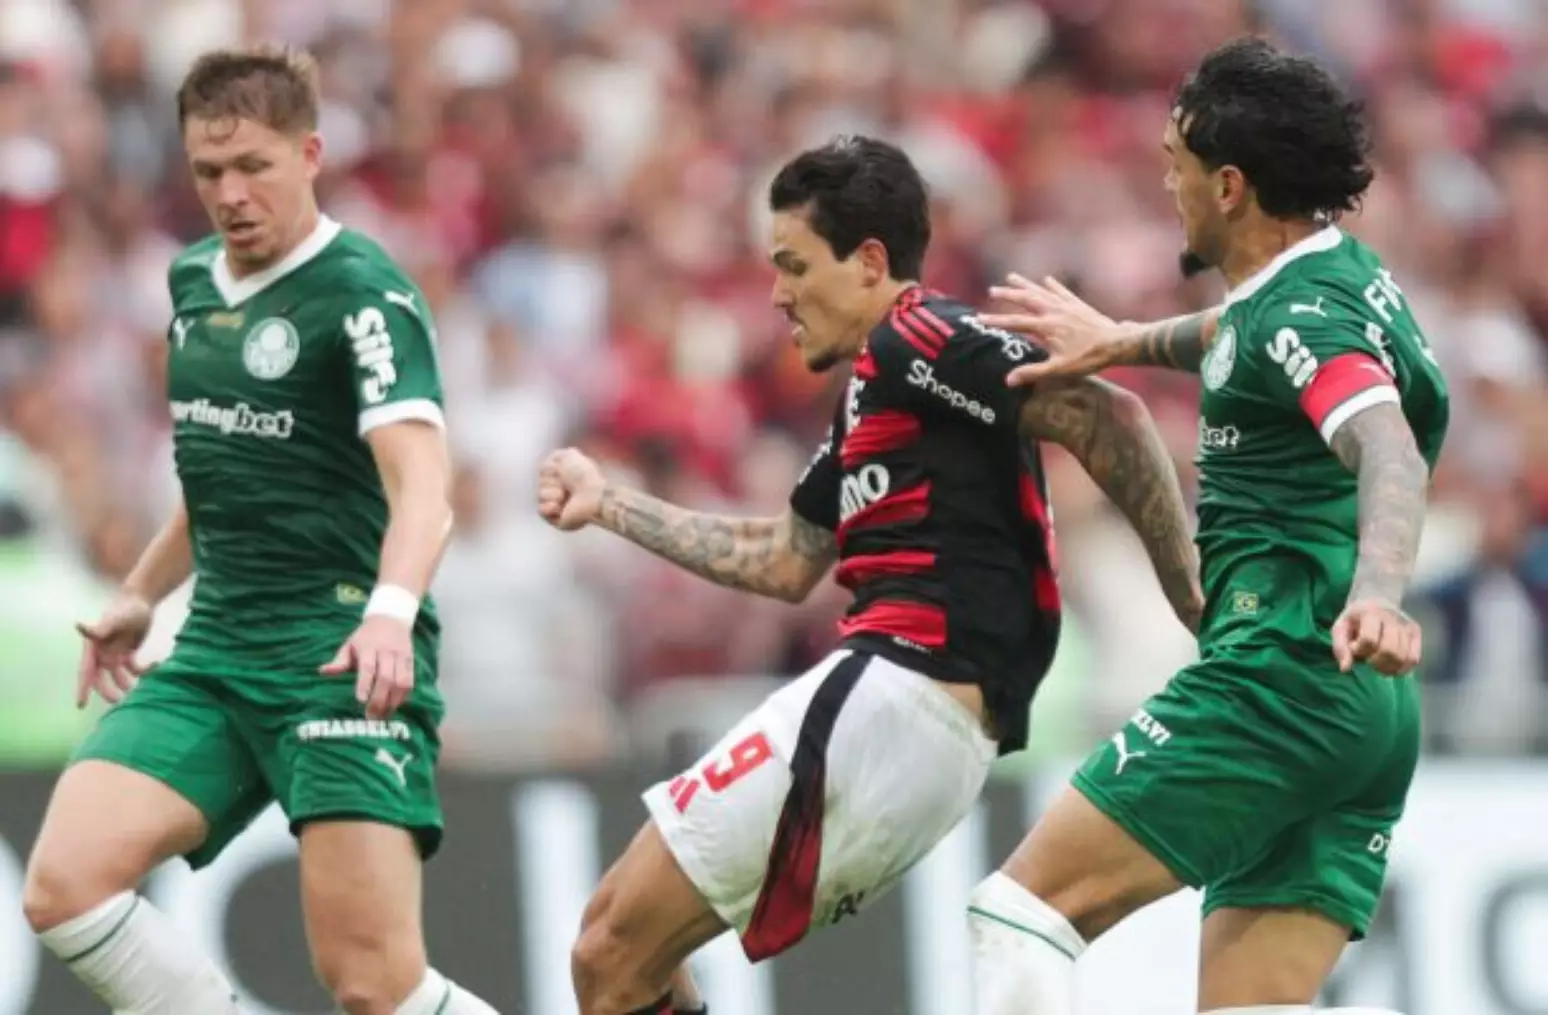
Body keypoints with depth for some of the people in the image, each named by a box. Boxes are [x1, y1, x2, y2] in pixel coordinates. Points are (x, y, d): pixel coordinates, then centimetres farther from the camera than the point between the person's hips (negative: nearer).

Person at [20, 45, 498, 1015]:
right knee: (65, 883, -15)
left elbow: (421, 485, -24)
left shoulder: (364, 293, -10)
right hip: (215, 652, 7)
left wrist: (391, 608, -41)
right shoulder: (194, 281, 13)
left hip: (344, 658, -7)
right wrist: (141, 595, 35)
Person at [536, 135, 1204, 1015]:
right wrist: (609, 504, 34)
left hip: (894, 699, -10)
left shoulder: (916, 341, -7)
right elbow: (785, 563, 34)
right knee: (619, 933, 15)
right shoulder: (873, 389, 24)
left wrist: (1196, 602, -18)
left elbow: (1105, 418, -17)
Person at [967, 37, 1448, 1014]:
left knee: (1022, 910, -8)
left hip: (1285, 672, -10)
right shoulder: (1341, 270, 17)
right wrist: (1120, 341, 45)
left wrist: (1377, 594, -47)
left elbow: (1390, 455, -30)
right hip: (1374, 712, 10)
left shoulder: (1305, 314, -11)